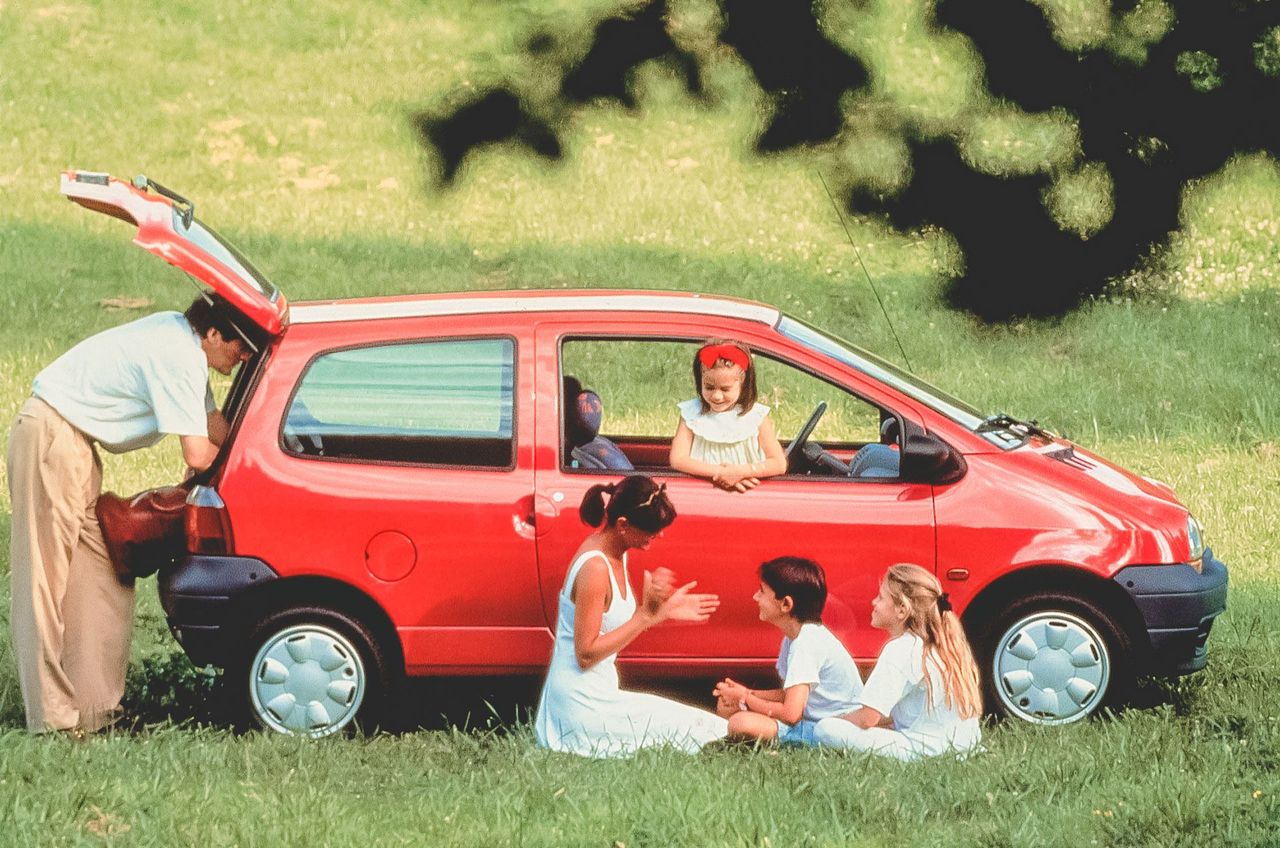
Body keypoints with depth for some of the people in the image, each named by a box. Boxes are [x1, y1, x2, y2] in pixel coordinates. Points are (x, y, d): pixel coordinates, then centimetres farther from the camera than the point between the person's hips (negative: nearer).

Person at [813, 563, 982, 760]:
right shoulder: (942, 644, 14)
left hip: (924, 747, -10)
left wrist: (837, 720, 6)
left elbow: (867, 718, -13)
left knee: (825, 730, -16)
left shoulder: (901, 648, -13)